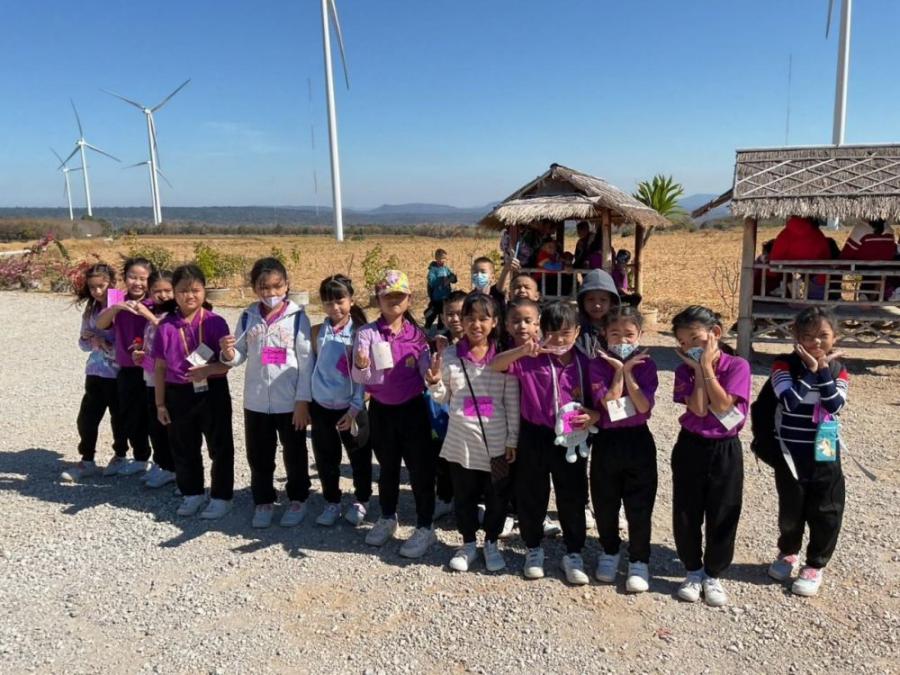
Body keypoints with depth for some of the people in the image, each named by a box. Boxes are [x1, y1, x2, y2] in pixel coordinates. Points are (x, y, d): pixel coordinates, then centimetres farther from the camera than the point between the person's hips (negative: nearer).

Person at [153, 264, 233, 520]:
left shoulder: (215, 323, -9)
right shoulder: (166, 326, -2)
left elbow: (227, 362, -8)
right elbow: (160, 367, 3)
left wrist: (207, 370, -28)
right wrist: (160, 403, 3)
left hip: (213, 392, -3)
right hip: (178, 394, 3)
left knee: (220, 447, 7)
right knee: (184, 449, 15)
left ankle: (221, 497, 21)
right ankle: (192, 494, 33)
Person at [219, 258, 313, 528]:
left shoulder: (297, 316, -9)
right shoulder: (247, 317, 0)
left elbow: (306, 362, -8)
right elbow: (239, 357, 6)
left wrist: (303, 401, -10)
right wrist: (228, 353, -18)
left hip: (290, 402, -3)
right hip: (256, 402, 3)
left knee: (294, 455, 13)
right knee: (258, 457, 15)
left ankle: (297, 500, 31)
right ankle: (263, 501, 33)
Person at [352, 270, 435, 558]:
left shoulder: (417, 334, -3)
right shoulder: (368, 333, -7)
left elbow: (427, 372, -2)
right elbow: (359, 378, -14)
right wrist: (361, 366, -36)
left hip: (413, 408, -1)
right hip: (381, 409, 1)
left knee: (420, 467, 3)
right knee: (387, 466, 17)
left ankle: (424, 528, 18)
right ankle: (387, 518, 38)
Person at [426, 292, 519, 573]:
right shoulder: (449, 355, -3)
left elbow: (513, 402, -3)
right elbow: (443, 399, 6)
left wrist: (513, 440, -3)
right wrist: (434, 383, -14)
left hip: (497, 443, -1)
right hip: (461, 441, 1)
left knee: (497, 497, 13)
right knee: (464, 496, 14)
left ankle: (491, 542, 34)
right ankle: (468, 543, 34)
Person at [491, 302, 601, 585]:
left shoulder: (584, 364, -1)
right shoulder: (531, 360, -7)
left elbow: (597, 402, 8)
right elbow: (495, 365, -14)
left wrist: (594, 415, -14)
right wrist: (523, 350, -28)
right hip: (535, 437, 0)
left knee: (573, 499, 9)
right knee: (531, 497, 12)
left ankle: (573, 555, 28)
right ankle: (533, 550, 33)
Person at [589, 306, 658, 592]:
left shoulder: (645, 364, -3)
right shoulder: (598, 365, -5)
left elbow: (644, 406, -14)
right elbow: (608, 403, -18)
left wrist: (628, 372, -17)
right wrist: (620, 369, -18)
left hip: (638, 440, 0)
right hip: (606, 441, 1)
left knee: (639, 505, 4)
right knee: (605, 503, 12)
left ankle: (639, 561, 20)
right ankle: (609, 552, 34)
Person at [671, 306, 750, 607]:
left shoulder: (737, 366, -9)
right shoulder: (685, 370, -4)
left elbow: (722, 406, -20)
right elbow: (698, 409, -16)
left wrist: (707, 367, -18)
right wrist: (698, 369, -16)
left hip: (725, 450, -2)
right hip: (690, 448, 2)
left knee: (722, 515, 7)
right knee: (686, 515, 8)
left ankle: (713, 575, 25)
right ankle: (693, 571, 27)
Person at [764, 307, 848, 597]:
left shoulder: (838, 370, 0)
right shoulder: (785, 364, -9)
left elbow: (835, 405, -15)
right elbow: (790, 401, -24)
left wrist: (823, 370, -19)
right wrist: (810, 369, -22)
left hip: (825, 456, 2)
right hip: (791, 455, -2)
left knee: (826, 513, 6)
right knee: (791, 509, 12)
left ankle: (815, 565, 24)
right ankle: (788, 553, 37)